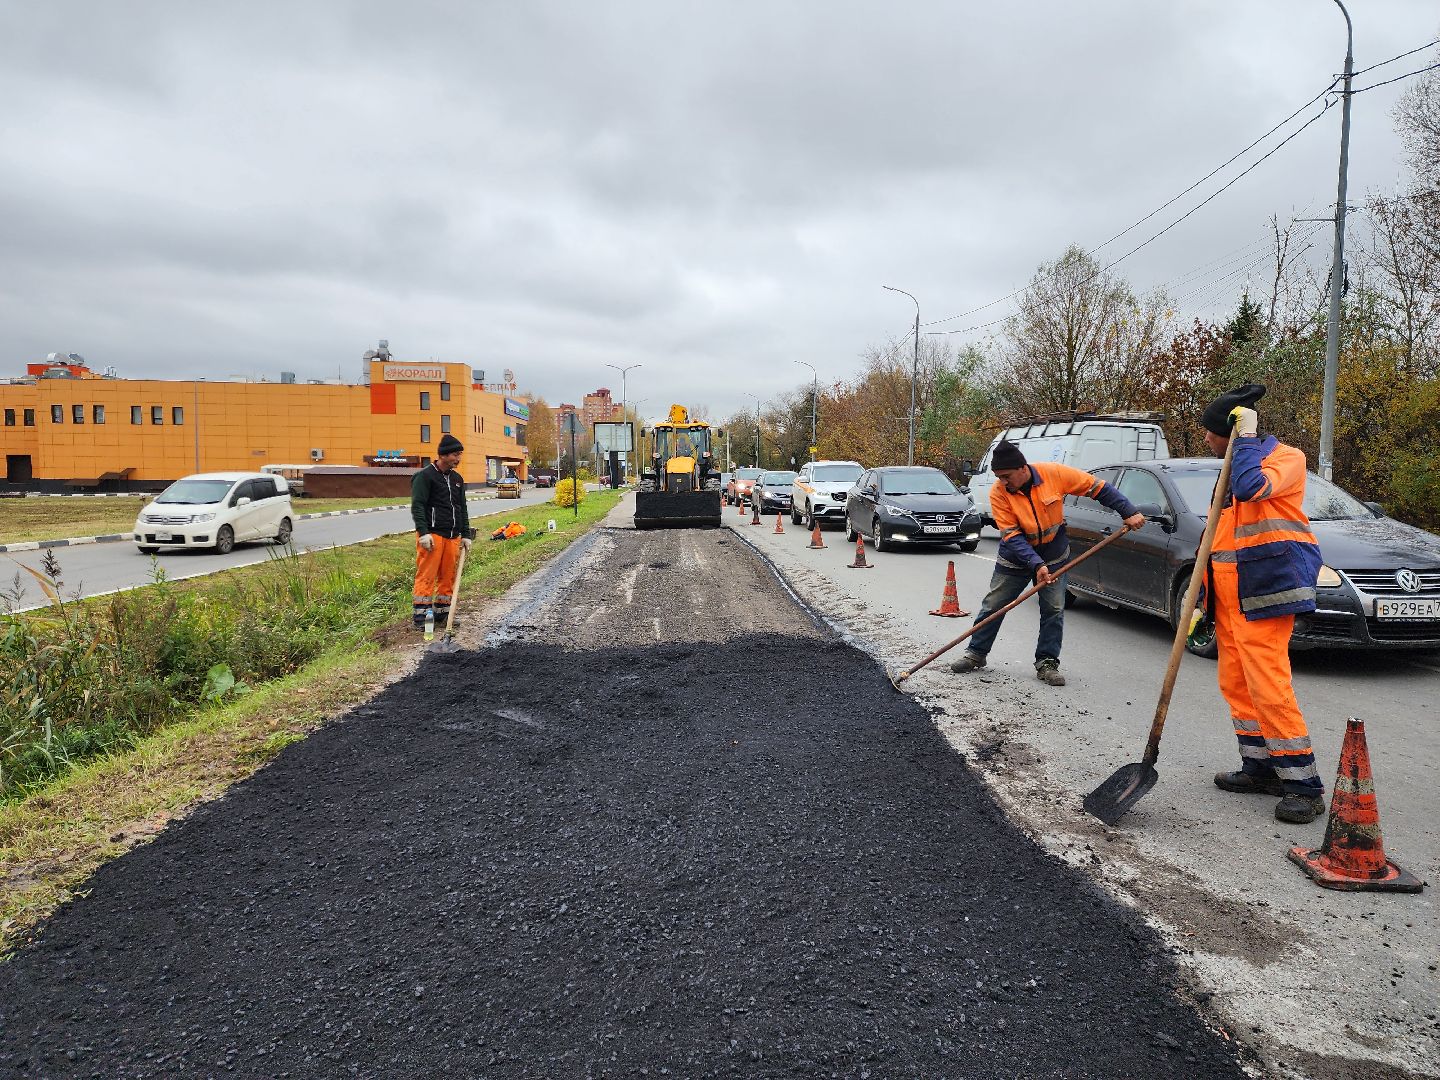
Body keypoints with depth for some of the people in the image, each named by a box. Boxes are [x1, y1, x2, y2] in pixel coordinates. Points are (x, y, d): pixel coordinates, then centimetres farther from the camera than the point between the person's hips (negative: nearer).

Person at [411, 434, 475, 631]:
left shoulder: (457, 479, 17)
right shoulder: (425, 476, -5)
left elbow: (462, 508, 22)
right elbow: (417, 506, -11)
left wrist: (466, 534, 15)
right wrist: (423, 532, -20)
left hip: (452, 537, 7)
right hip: (432, 535, -7)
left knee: (448, 576, 9)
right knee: (426, 575, -7)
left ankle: (442, 612, 18)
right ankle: (420, 616, -3)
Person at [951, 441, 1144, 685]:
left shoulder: (1054, 473, -20)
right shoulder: (998, 494, -21)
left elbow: (1098, 488, -10)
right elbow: (1012, 536, -23)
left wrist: (1129, 512, -12)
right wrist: (1036, 564, -33)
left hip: (1054, 557, 1)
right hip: (1015, 559, -1)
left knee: (1054, 610, 0)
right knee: (993, 606, 3)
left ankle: (1047, 664, 10)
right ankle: (976, 654, 18)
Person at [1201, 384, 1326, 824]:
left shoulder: (1284, 456, -6)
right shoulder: (1234, 467, 20)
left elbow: (1251, 488, -29)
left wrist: (1247, 436, -16)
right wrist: (1201, 593, 21)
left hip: (1265, 588, -9)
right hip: (1229, 593, 9)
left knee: (1268, 686, -12)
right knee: (1236, 683, 10)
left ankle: (1304, 784, -4)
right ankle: (1259, 768, 19)